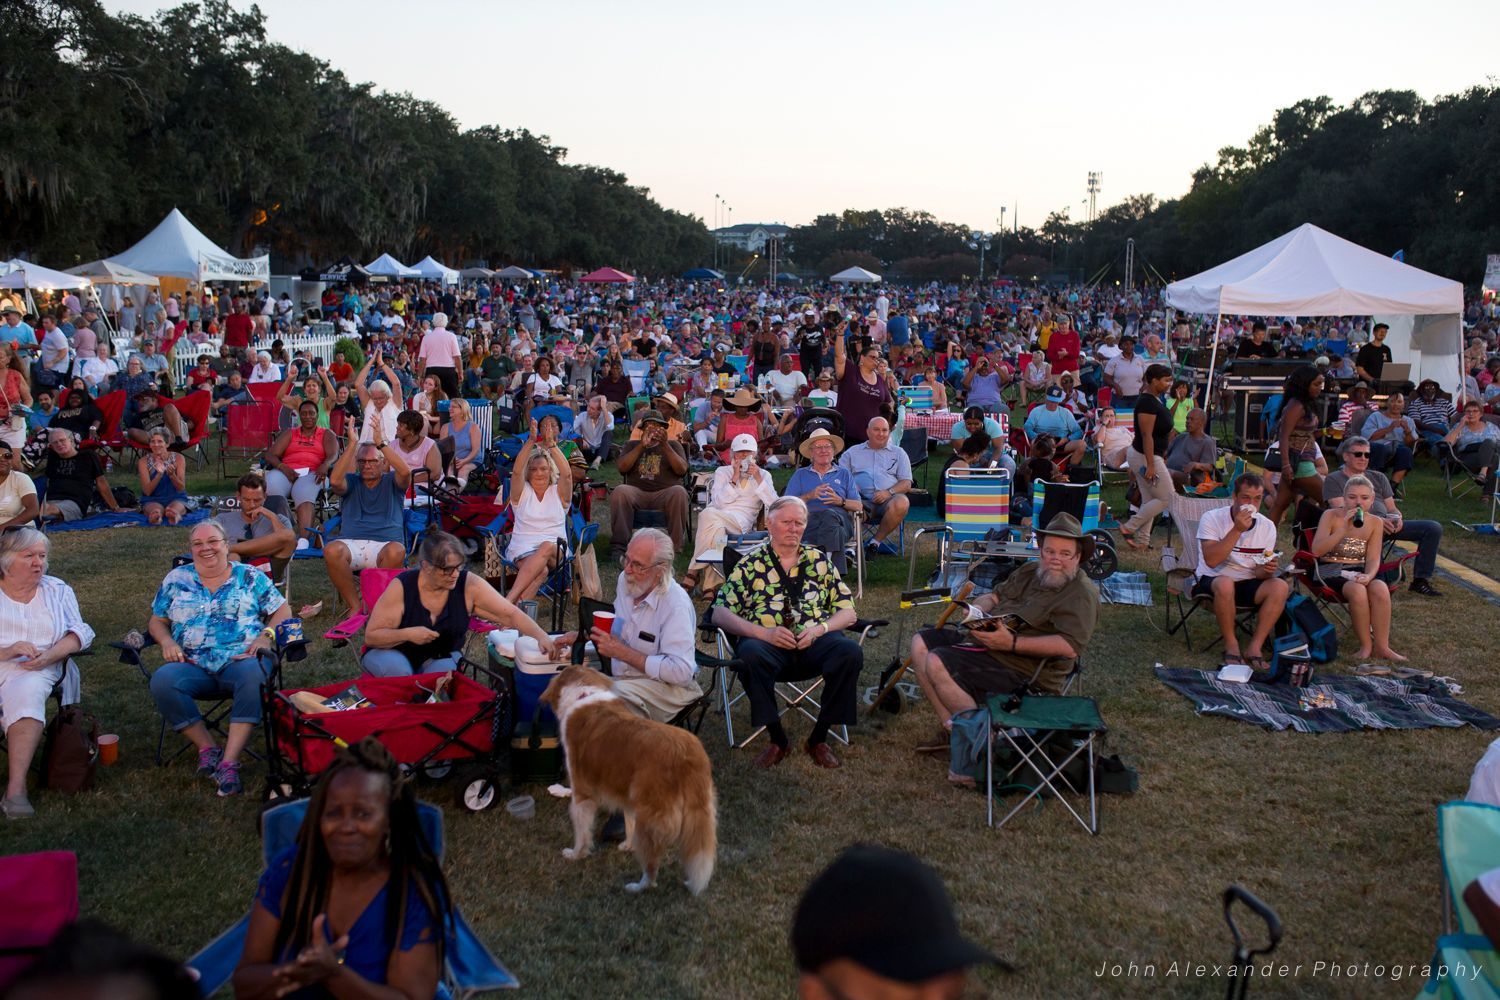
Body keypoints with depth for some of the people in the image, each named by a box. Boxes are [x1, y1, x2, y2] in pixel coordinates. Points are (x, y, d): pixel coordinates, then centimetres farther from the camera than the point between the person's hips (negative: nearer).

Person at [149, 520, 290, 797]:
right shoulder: (176, 580, 18)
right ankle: (208, 748, -20)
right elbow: (157, 621, 22)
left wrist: (266, 635, -7)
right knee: (162, 680, -32)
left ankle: (229, 761, -38)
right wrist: (167, 641, 0)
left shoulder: (250, 577, 13)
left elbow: (282, 611, 12)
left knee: (254, 674, -39)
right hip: (192, 666, 2)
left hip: (241, 659, -2)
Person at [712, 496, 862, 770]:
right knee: (750, 654, -37)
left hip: (815, 643, 2)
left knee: (851, 652, -30)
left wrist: (819, 629, -5)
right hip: (768, 644, -2)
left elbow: (848, 612, 16)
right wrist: (763, 633, -12)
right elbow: (720, 613, 3)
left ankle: (819, 738, -13)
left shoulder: (819, 560, 21)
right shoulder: (750, 565, 14)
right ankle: (777, 739, -18)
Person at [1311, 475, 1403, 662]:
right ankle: (1365, 645, -19)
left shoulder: (1375, 522, 5)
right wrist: (1343, 529, -25)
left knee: (1380, 589, -30)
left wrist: (1369, 575, -23)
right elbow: (1316, 550, -16)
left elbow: (1373, 558, 0)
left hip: (1359, 571, 3)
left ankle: (1381, 646, -21)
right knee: (1357, 590, -34)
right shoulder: (1331, 516, -4)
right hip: (1331, 570, -3)